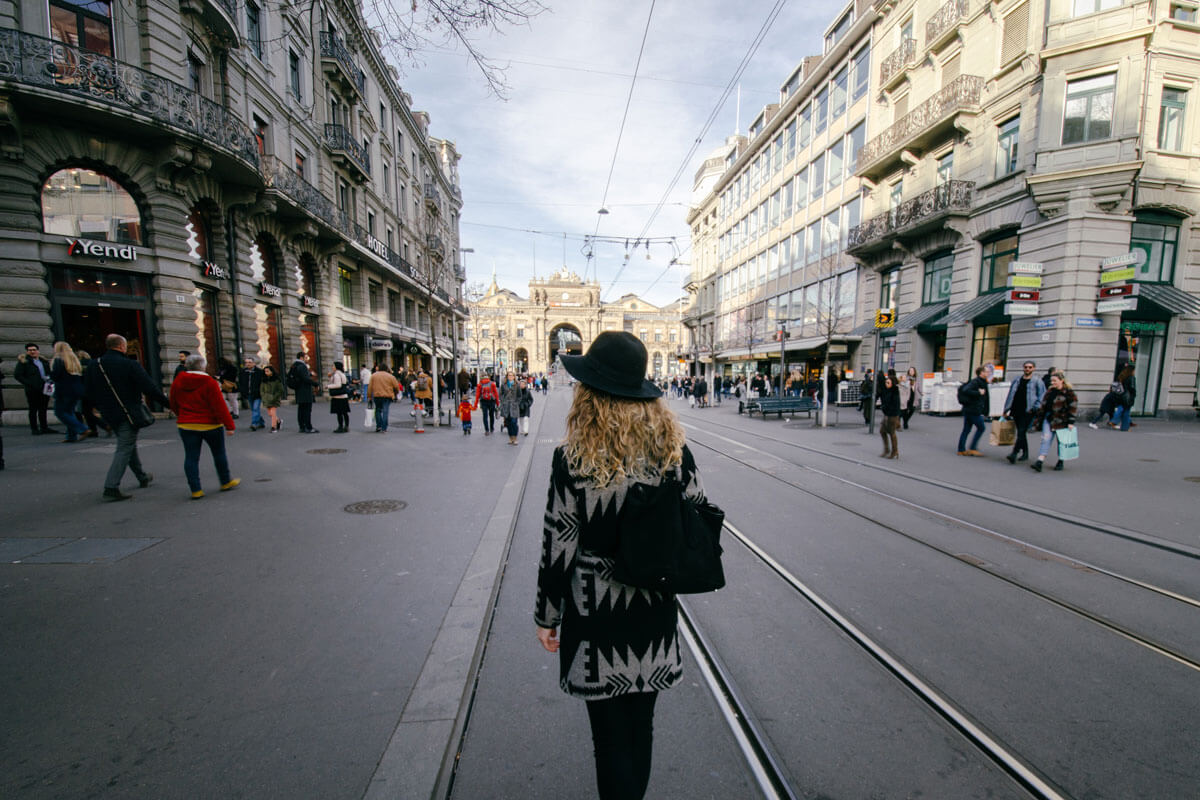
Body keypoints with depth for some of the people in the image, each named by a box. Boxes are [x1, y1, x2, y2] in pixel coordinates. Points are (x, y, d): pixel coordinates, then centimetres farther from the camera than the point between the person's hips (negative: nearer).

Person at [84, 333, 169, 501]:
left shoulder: (95, 366, 5)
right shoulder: (130, 365, -14)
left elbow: (88, 392, 11)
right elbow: (149, 388, -17)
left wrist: (102, 408, 22)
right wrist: (168, 402, -9)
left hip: (109, 415, 7)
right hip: (128, 414, -7)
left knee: (130, 445, 20)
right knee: (124, 449, -3)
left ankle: (143, 477, 32)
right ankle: (111, 487, -9)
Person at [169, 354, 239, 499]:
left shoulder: (177, 382, 3)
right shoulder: (209, 382, -13)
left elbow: (174, 405, 14)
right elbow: (220, 406, -16)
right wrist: (229, 425, -14)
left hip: (186, 425, 4)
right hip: (210, 424, -4)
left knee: (191, 457, 6)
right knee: (219, 453, 11)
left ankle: (195, 490, 5)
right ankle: (226, 482, 22)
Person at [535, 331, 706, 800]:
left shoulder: (573, 461, -19)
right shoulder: (674, 450, -9)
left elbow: (558, 548, -14)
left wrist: (547, 617, 1)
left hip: (596, 615, -4)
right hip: (654, 612, 4)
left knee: (610, 734, 17)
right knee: (640, 724, 26)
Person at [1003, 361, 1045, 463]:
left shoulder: (1037, 382, 2)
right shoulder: (1017, 381, 14)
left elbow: (1042, 396, -3)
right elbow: (1011, 396, 16)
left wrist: (1035, 408, -13)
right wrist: (1006, 410, 13)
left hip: (1027, 412, -5)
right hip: (1016, 410, 5)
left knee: (1021, 432, -13)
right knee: (1021, 433, 12)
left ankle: (1014, 453, -18)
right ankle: (1025, 454, 22)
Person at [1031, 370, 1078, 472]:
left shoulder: (1069, 392, -6)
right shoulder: (1050, 391, 10)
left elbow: (1073, 407, -9)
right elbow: (1043, 405, 14)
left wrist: (1071, 422, -14)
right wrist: (1038, 419, 12)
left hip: (1061, 421, -4)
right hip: (1048, 419, 4)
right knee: (1046, 439, -4)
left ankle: (1060, 462, 24)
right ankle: (1039, 462, -12)